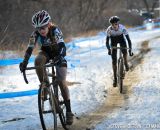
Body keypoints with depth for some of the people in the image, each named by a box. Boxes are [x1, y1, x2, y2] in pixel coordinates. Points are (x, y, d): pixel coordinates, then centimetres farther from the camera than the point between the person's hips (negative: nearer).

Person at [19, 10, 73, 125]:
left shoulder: (55, 30, -31)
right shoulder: (36, 34, -22)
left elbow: (62, 46, -41)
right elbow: (30, 49, -25)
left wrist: (60, 57, -59)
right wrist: (24, 62, -39)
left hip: (58, 53, -3)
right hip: (46, 52, 3)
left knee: (62, 82, -15)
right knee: (37, 61, -34)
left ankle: (69, 111, -8)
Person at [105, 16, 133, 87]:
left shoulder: (122, 28, -34)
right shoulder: (109, 29, -32)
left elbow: (128, 39, -31)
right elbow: (107, 41, -29)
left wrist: (130, 50, -39)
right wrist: (108, 49, -45)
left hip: (121, 38, 0)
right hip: (113, 40, 0)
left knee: (125, 52, -26)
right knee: (114, 60, -7)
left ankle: (126, 63, 8)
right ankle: (115, 78, 3)